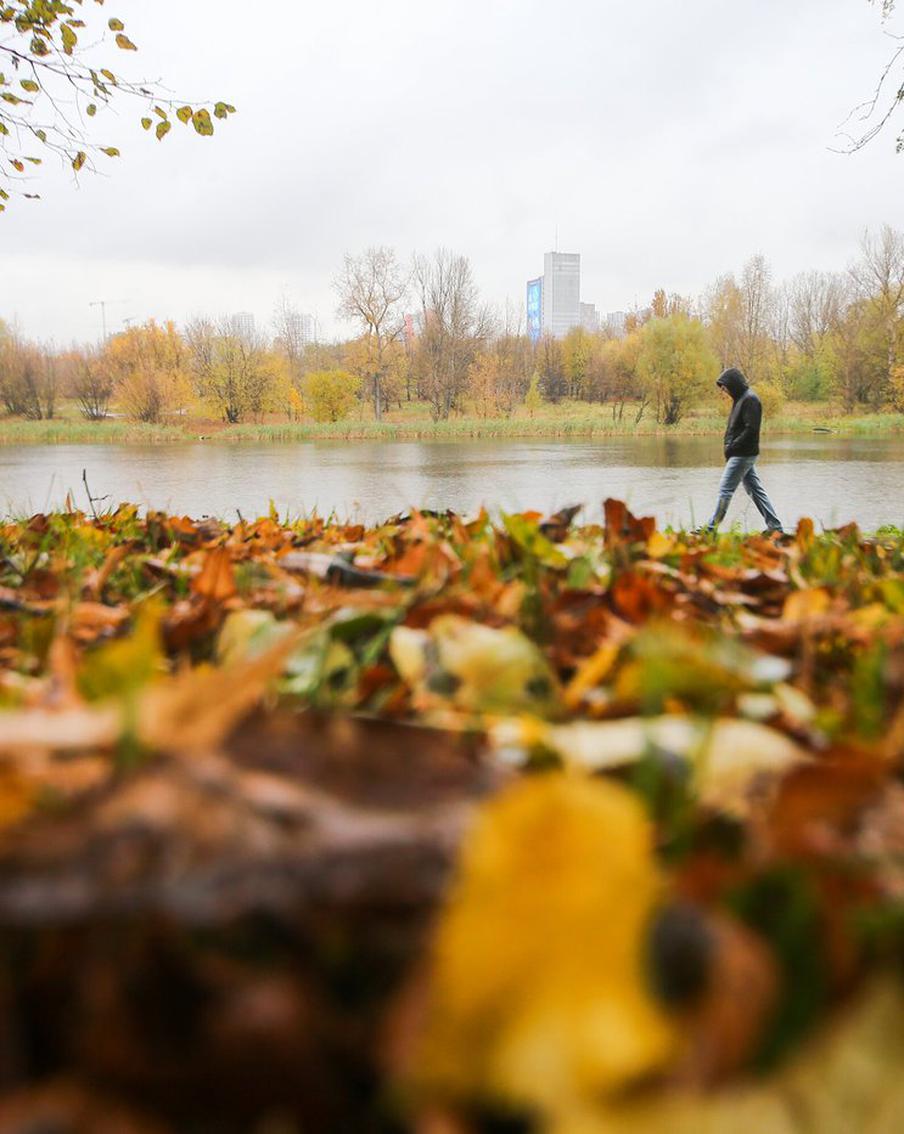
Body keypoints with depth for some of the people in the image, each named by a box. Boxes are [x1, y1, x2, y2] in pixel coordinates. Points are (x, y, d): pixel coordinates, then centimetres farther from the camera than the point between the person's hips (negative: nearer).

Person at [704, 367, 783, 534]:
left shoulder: (750, 399, -15)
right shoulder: (740, 398, 15)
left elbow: (751, 430, -21)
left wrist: (731, 448, -18)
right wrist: (729, 447, 6)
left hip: (743, 455, -10)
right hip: (743, 455, 10)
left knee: (725, 490, -6)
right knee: (755, 490, 12)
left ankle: (711, 529, -3)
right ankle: (774, 526, 15)